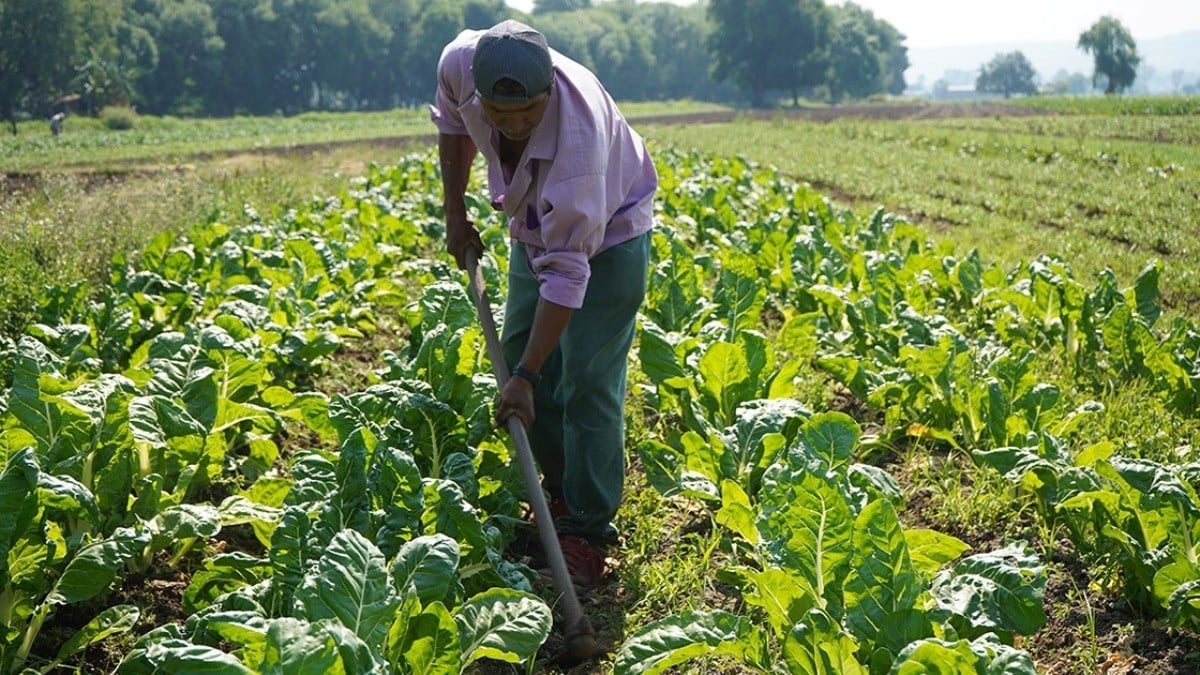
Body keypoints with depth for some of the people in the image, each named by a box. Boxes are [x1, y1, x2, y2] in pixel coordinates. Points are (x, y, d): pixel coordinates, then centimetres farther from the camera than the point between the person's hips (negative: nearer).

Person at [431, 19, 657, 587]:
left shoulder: (578, 134, -43)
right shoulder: (461, 63, -28)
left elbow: (566, 272, -40)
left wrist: (526, 377, -41)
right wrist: (455, 212, 3)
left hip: (607, 234, -6)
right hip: (534, 227, 7)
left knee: (586, 382, -11)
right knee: (520, 349, 11)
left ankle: (588, 531, 0)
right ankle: (561, 491, 27)